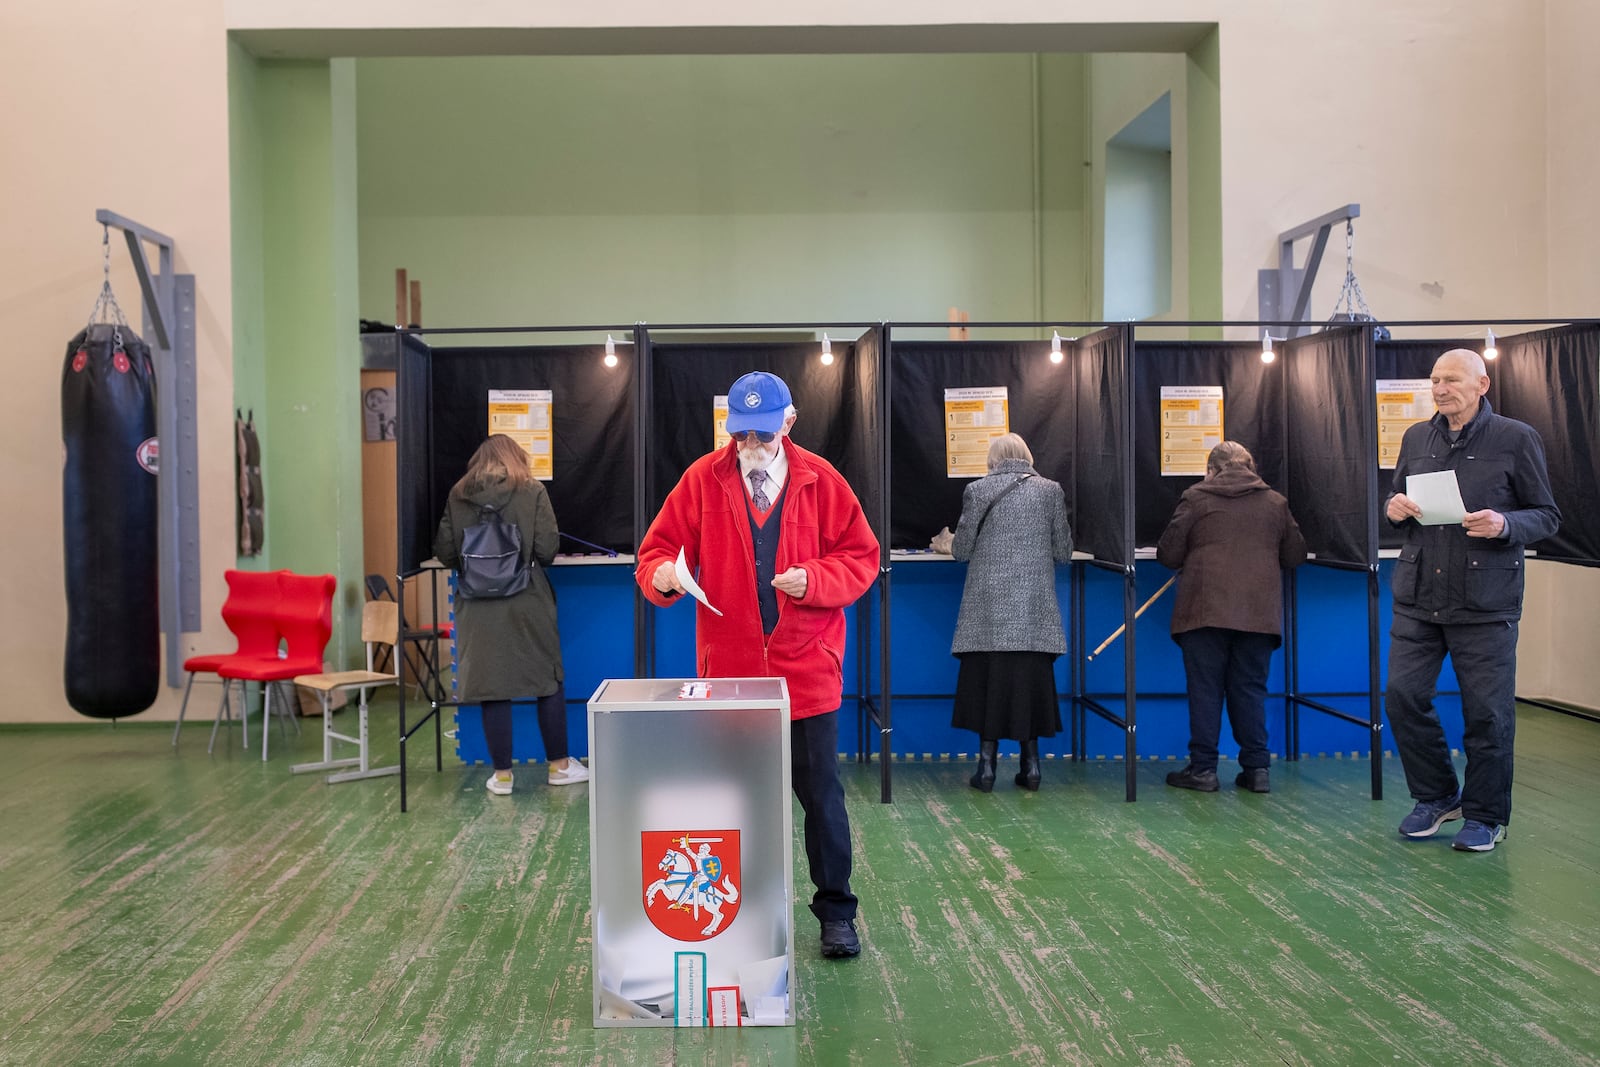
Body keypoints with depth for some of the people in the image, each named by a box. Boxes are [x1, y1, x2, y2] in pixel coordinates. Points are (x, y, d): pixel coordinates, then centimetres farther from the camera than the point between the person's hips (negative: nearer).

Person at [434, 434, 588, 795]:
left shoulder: (457, 496, 1)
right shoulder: (532, 491, -5)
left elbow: (444, 552, 2)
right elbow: (547, 549, -9)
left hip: (479, 607, 2)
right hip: (527, 602, -2)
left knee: (492, 687, 8)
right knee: (550, 681, 13)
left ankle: (502, 774, 14)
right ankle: (559, 765, 21)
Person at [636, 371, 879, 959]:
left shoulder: (821, 480, 0)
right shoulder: (702, 479, 1)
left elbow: (861, 557, 2)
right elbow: (657, 550, 0)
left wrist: (813, 578, -16)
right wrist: (662, 574, -23)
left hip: (806, 667, 0)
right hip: (728, 669, 1)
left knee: (821, 793, 7)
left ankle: (835, 911, 23)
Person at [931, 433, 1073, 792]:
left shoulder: (977, 490, -1)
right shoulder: (1050, 490, 4)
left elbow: (963, 550, -1)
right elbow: (1063, 552, 5)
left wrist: (948, 543, 22)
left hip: (990, 605, -1)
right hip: (1034, 607, 1)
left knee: (988, 680, 4)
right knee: (1031, 680, 7)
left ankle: (987, 765, 5)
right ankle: (1030, 764, 10)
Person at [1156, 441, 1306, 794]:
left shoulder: (1195, 498, 1)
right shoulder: (1276, 503, 10)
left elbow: (1167, 555, 0)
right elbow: (1295, 556, 15)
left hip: (1205, 611, -3)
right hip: (1259, 614, 3)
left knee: (1205, 689, 3)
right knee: (1251, 689, 10)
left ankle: (1203, 768, 6)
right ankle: (1257, 768, 10)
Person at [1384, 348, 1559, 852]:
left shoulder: (1516, 439, -2)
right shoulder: (1416, 438, 11)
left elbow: (1547, 516, 0)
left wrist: (1504, 525, -19)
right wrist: (1394, 508, -2)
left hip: (1485, 602, -4)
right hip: (1418, 596, 4)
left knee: (1487, 712, 2)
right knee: (1403, 695, 1)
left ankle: (1486, 817, 20)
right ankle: (1437, 797, 22)